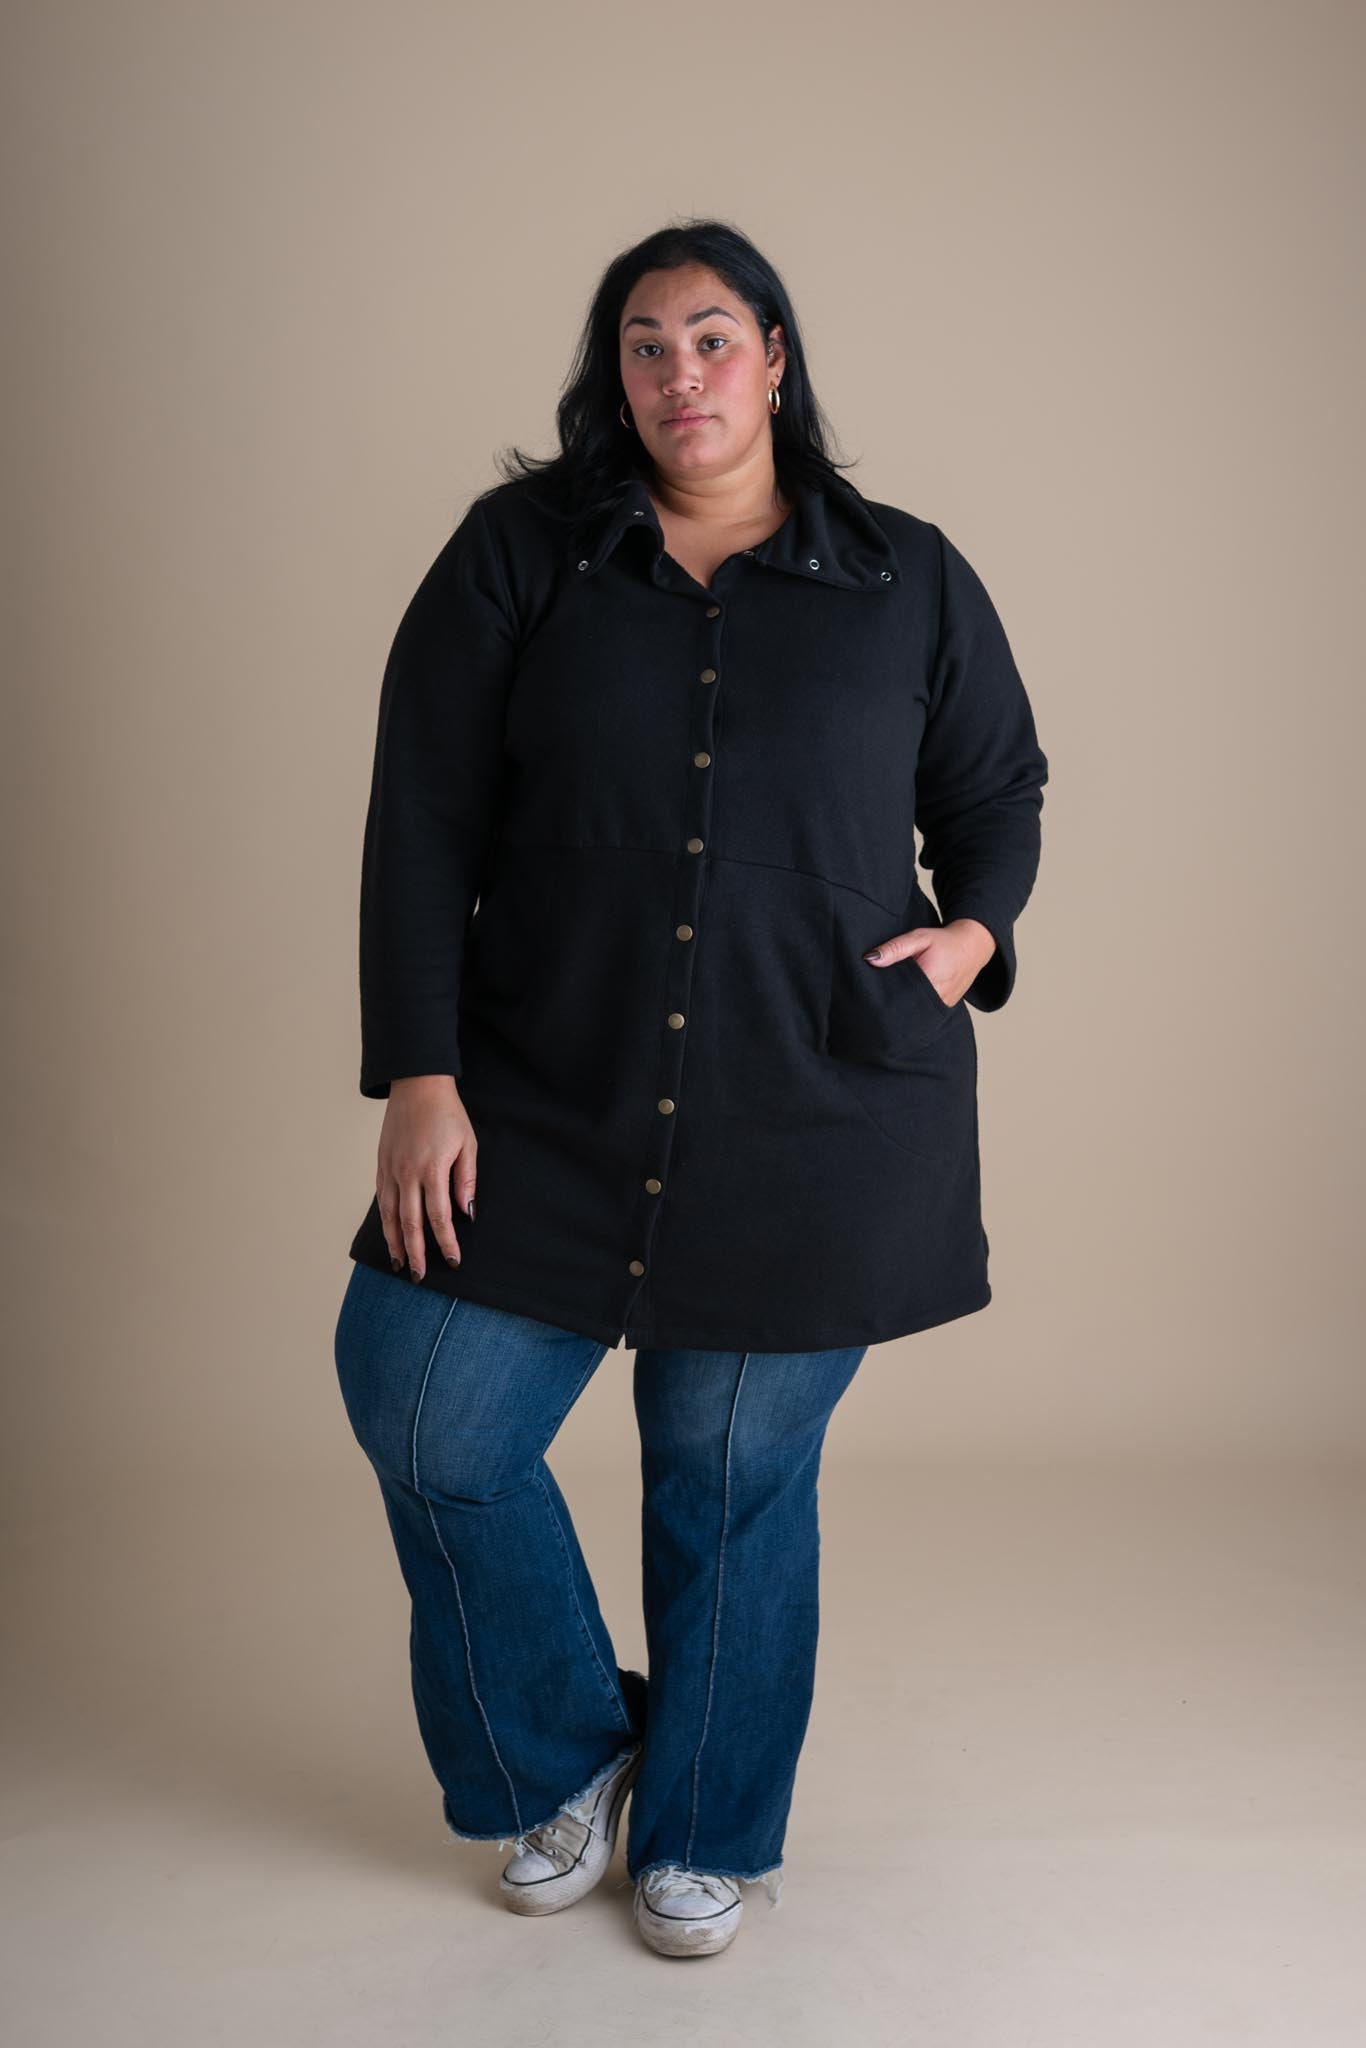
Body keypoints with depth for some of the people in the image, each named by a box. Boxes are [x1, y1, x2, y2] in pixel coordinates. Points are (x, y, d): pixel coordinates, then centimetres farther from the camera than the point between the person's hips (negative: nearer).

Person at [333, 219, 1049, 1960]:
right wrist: (419, 1075, -9)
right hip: (548, 1104, 1)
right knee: (426, 1420, 0)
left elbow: (998, 788, 18)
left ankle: (705, 1835, 34)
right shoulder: (519, 554, 1)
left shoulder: (910, 580, 6)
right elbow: (422, 820, -2)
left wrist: (975, 927, -4)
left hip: (819, 1128, 0)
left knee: (735, 1480, 8)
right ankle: (566, 1761, 28)